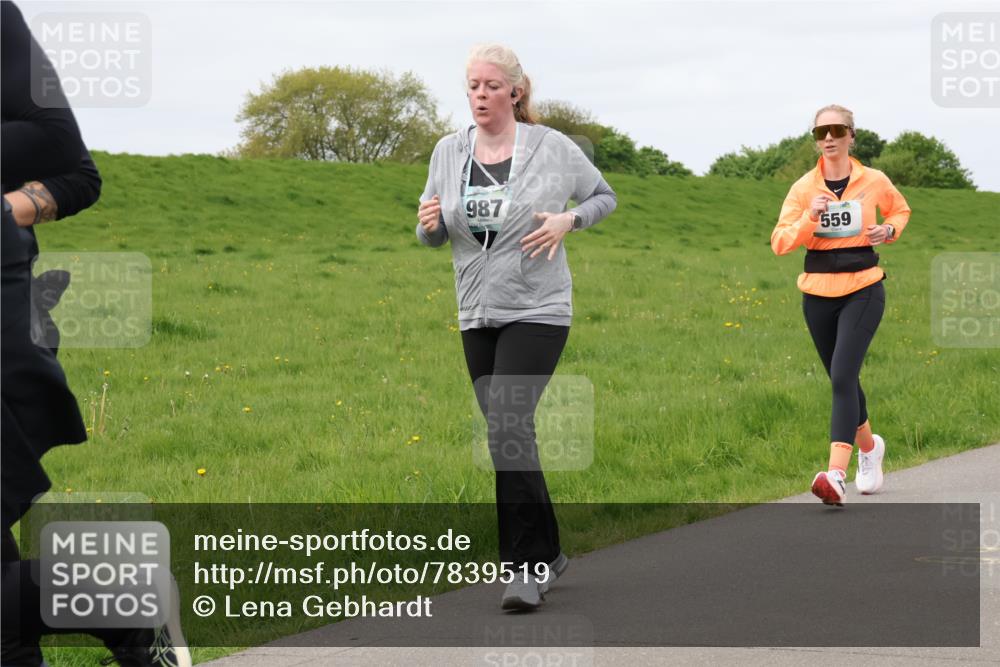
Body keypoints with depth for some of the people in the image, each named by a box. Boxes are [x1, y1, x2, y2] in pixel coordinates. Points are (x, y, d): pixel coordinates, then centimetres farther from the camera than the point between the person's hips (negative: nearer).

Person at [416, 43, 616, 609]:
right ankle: (547, 552, 25)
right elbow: (435, 235, 12)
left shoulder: (552, 147, -6)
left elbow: (604, 196, 8)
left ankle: (530, 565, -14)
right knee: (510, 436, 10)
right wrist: (429, 224, -12)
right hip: (477, 315, 5)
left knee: (508, 427, -19)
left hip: (537, 312, -5)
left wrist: (568, 220, -12)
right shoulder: (449, 151, 4)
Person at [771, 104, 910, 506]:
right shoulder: (804, 188, 0)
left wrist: (889, 230, -1)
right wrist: (809, 219, -21)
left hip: (863, 290, -3)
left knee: (843, 376, -18)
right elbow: (780, 243, -5)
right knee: (841, 380, 14)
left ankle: (837, 474, -27)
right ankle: (868, 446, 43)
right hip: (818, 292, 3)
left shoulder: (874, 182, -1)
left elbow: (900, 210, 21)